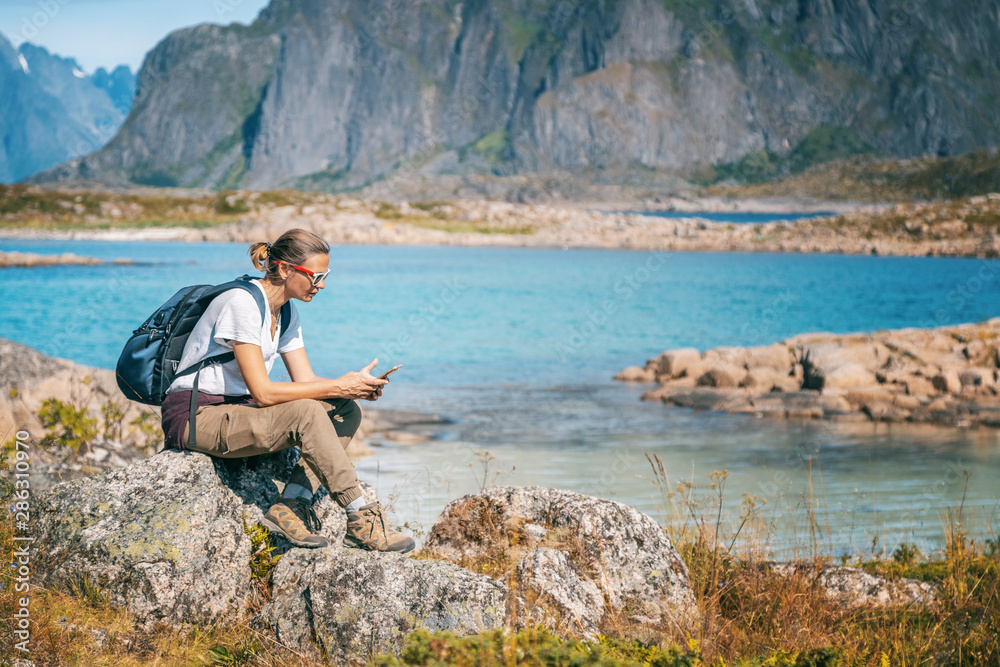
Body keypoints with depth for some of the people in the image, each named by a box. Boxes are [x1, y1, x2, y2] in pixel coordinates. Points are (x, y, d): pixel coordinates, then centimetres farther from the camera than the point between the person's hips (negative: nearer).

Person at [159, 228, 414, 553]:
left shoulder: (286, 313, 8)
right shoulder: (242, 303, -21)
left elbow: (305, 380, 6)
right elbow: (263, 392, -26)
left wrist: (355, 386, -14)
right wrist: (337, 386, -23)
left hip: (234, 410, 9)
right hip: (195, 418, -9)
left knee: (346, 412, -7)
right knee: (306, 412, -30)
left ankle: (291, 505, -17)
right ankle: (361, 519, -23)